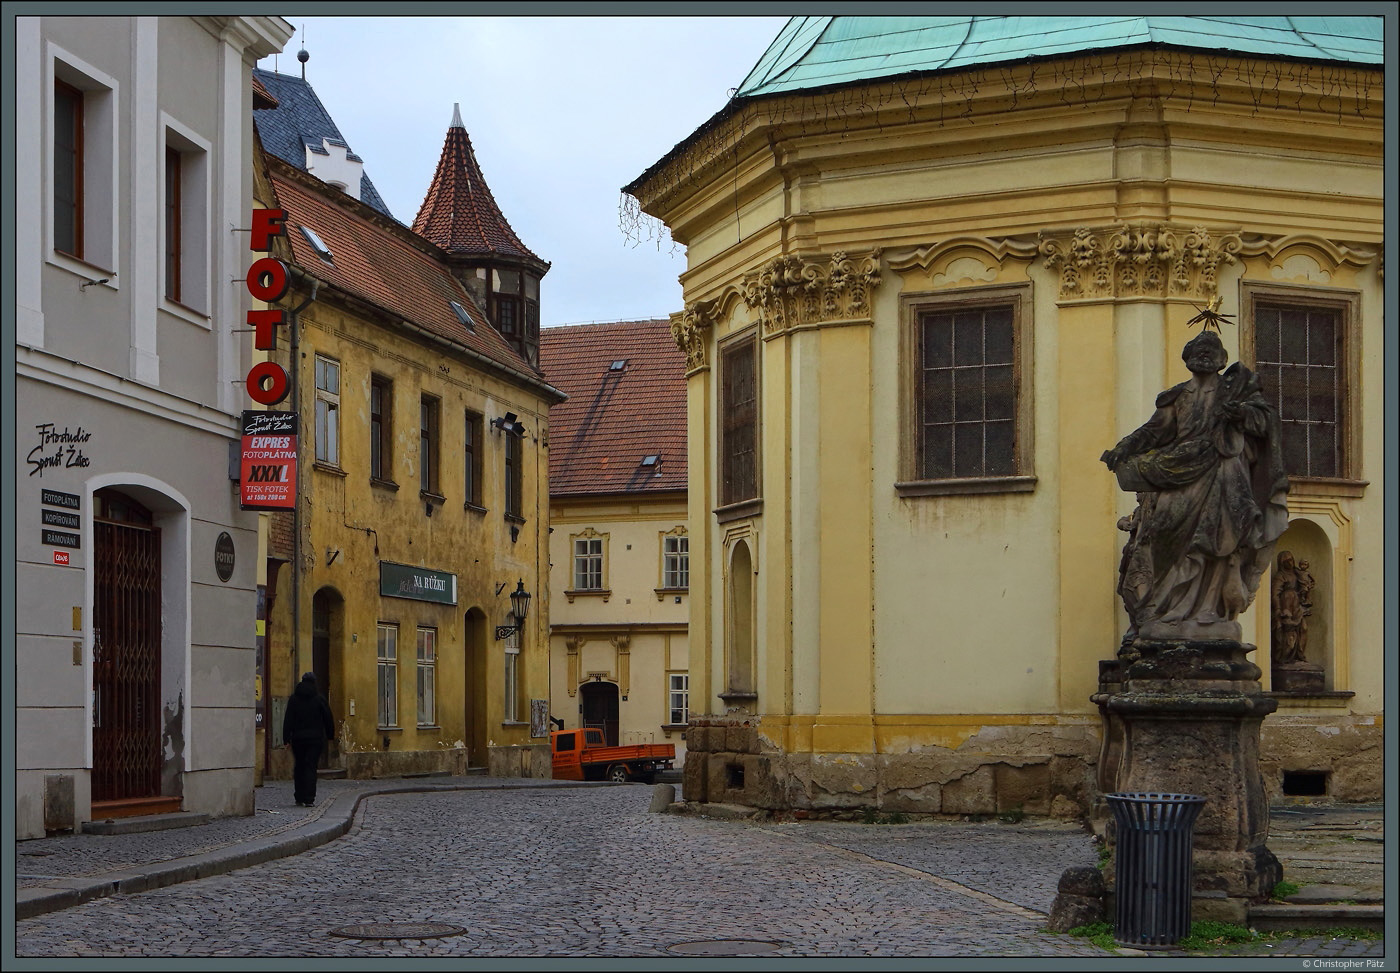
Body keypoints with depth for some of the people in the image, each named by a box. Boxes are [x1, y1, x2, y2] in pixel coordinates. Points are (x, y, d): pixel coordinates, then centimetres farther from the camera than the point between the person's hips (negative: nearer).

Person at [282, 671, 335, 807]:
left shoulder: (293, 699, 2)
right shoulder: (319, 699, -2)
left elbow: (288, 720, 0)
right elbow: (328, 719, 1)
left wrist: (286, 739, 1)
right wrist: (330, 735, 12)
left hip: (298, 738, 2)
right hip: (315, 738, -2)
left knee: (299, 767, 13)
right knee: (311, 768, -3)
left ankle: (299, 798, 14)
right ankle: (309, 799, -12)